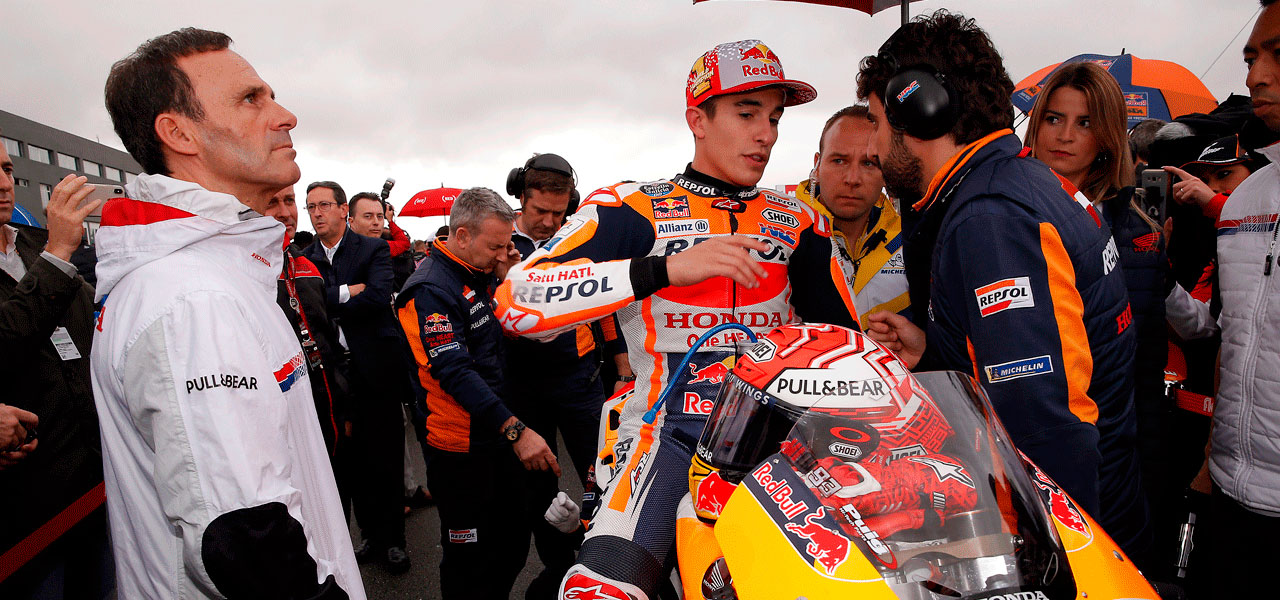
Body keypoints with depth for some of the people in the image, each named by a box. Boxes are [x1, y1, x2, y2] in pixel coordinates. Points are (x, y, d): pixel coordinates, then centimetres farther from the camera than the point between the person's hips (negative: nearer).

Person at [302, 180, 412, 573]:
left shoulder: (374, 250, -1)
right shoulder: (304, 259, 10)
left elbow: (378, 296, -18)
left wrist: (327, 304, -11)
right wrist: (346, 293, -15)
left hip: (375, 369, -3)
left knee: (385, 458, 5)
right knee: (354, 458, 12)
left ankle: (391, 539, 20)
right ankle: (370, 533, 27)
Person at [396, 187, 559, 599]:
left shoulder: (478, 275, 8)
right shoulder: (430, 289, -19)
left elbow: (501, 330, 18)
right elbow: (455, 371, -27)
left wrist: (504, 278, 2)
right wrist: (514, 428, -33)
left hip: (499, 434, 8)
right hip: (462, 447, -8)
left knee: (514, 540, 19)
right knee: (471, 561, 6)